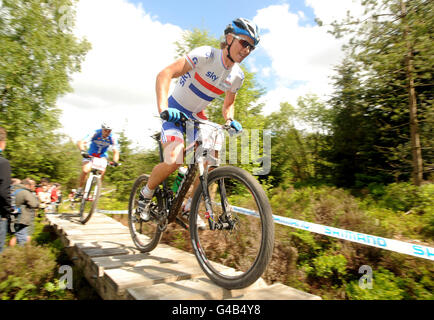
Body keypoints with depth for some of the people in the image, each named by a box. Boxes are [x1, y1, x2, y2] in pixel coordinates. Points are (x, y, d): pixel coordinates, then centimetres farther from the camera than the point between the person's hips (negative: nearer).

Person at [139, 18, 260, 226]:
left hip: (196, 116, 6)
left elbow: (228, 104, 11)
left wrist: (229, 120, -13)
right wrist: (163, 109, -42)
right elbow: (165, 74, -28)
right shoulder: (206, 55, -21)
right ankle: (145, 196, 5)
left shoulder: (237, 76, -1)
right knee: (173, 161, -25)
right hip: (175, 112, -6)